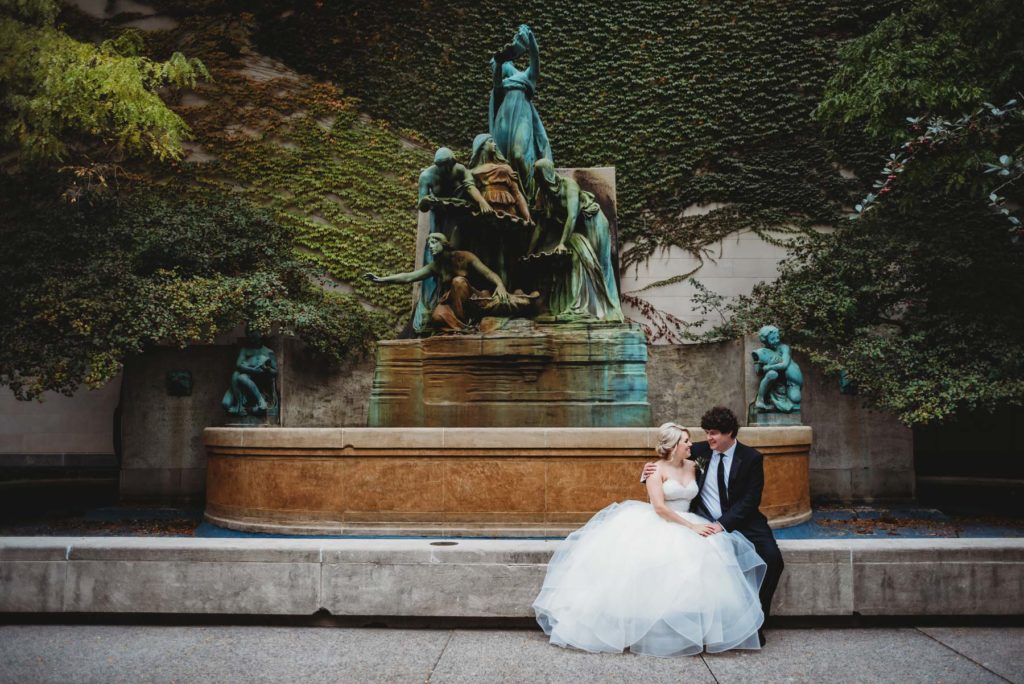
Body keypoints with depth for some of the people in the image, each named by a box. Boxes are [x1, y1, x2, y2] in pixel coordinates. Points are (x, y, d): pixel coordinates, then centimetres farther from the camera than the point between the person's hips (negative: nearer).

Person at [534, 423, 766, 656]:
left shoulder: (692, 466, 10)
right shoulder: (657, 470, -6)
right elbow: (659, 507, -17)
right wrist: (691, 527, -20)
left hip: (686, 525, 4)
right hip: (657, 527, -4)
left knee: (699, 555, -23)